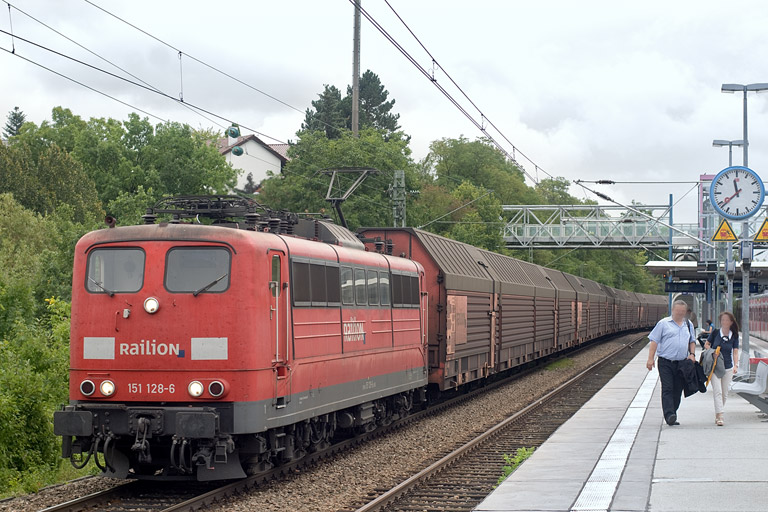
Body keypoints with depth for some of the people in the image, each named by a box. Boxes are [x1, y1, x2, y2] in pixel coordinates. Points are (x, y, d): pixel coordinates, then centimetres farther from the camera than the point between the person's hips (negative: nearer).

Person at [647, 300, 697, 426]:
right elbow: (654, 341, -1)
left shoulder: (689, 325, 15)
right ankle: (669, 415, -21)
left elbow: (692, 341, 25)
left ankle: (672, 417, 14)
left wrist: (692, 354, 6)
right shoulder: (663, 323, 1)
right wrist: (650, 358, -8)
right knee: (667, 389, -13)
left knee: (677, 391, 6)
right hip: (666, 362, -4)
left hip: (682, 363, 4)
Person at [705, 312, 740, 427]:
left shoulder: (734, 336, 3)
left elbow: (735, 352, -2)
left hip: (728, 368, 2)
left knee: (724, 393, 8)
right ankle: (719, 417, -20)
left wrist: (736, 365, -15)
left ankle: (717, 415, 24)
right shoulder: (715, 333, -1)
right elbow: (706, 345, 11)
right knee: (717, 391, -14)